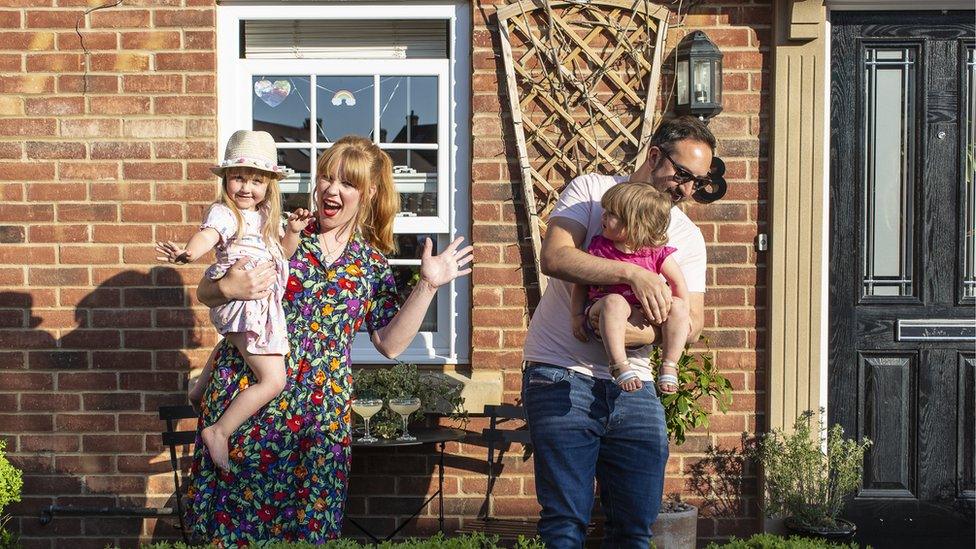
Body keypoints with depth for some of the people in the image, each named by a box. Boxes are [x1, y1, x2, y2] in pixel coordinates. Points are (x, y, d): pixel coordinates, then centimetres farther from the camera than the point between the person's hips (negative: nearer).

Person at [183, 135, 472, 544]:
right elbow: (205, 293, 3)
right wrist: (228, 290, -19)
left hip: (321, 410, 2)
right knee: (236, 510, 2)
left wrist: (427, 287, -2)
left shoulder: (372, 263, 9)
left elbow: (390, 343, 5)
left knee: (309, 525, 3)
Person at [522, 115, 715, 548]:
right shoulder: (590, 191, 0)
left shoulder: (688, 237, 12)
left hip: (633, 386, 5)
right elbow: (553, 257, -18)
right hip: (562, 377, -4)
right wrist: (633, 273, -27)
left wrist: (644, 334, -19)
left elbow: (691, 324, 1)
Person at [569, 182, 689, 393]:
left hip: (643, 322, 2)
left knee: (677, 306, -21)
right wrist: (577, 315, -2)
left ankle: (669, 366, -12)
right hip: (602, 319, -1)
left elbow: (677, 282, 7)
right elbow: (580, 283, 6)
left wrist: (682, 314, -1)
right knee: (615, 301, -35)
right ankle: (619, 366, -38)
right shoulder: (598, 246, 1)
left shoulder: (657, 254, -2)